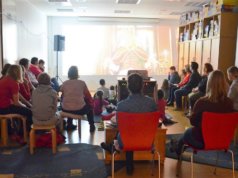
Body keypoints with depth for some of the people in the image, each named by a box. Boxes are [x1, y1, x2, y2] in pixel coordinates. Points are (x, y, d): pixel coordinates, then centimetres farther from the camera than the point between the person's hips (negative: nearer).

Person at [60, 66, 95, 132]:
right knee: (89, 107, 30)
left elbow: (63, 96, 13)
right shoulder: (82, 83, -2)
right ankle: (92, 126, 33)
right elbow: (88, 96, 7)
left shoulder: (64, 84, 2)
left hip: (66, 110, 3)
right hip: (79, 110, -2)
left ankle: (69, 125, 43)